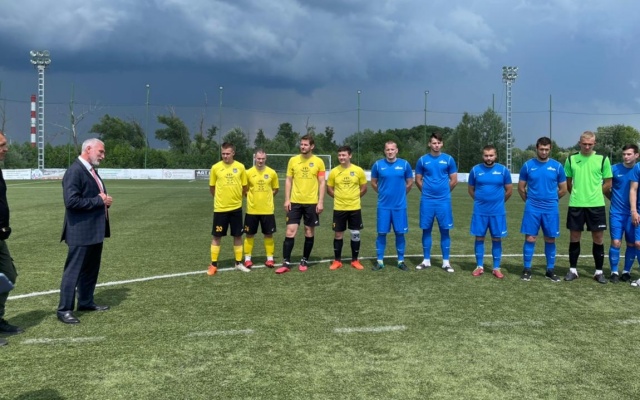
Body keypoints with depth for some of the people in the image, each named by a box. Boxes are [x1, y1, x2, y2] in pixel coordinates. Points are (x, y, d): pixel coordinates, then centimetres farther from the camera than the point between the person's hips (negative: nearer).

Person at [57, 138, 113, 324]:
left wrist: (105, 200, 1)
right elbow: (71, 201, -26)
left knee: (91, 269, 17)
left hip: (95, 230, 10)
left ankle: (86, 302, 29)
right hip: (81, 231, -10)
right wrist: (99, 201, -20)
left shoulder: (91, 170, 13)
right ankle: (64, 309, 5)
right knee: (73, 270, -3)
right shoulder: (75, 171, -17)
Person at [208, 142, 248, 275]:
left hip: (236, 207, 1)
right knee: (216, 236, 3)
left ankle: (238, 263, 20)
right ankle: (213, 265, 13)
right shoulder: (216, 167, -4)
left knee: (238, 235, 8)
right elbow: (212, 187, 7)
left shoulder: (240, 167, -1)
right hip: (220, 208, -1)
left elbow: (244, 187, 9)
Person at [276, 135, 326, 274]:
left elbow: (322, 183, 0)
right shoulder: (293, 160, 3)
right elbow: (288, 181, 6)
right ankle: (286, 263, 1)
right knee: (290, 231, -4)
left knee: (309, 232, 7)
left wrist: (321, 202, -7)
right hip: (295, 202, 1)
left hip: (312, 203, 0)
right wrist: (287, 200, -2)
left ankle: (305, 261, 21)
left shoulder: (318, 161, -1)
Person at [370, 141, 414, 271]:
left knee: (400, 233, 5)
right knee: (381, 233, 3)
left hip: (400, 205, 0)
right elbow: (373, 183, 11)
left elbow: (410, 183, 11)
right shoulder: (378, 164, -2)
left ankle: (401, 260, 16)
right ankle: (380, 261, 12)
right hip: (383, 205, 0)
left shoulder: (404, 164, -1)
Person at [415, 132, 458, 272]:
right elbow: (418, 180, 9)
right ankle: (426, 260, 16)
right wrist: (427, 191, 8)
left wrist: (443, 191, 10)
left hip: (443, 200, 0)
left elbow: (454, 180, 6)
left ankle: (446, 262, 9)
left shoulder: (448, 159, 2)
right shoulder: (423, 160, 3)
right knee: (426, 230, 6)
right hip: (427, 200, 1)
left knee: (445, 230, 2)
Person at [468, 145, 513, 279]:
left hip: (497, 212, 0)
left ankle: (496, 268, 14)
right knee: (479, 238, 5)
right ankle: (479, 266, 15)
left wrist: (499, 201, 12)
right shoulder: (475, 170, 0)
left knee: (497, 239, 5)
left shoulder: (503, 170, -2)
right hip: (480, 211, 1)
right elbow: (471, 190, 11)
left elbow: (509, 190, 7)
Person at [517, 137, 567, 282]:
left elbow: (563, 189, 10)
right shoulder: (528, 165, 1)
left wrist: (551, 199, 13)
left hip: (551, 209, 1)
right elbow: (521, 188, 8)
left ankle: (550, 270, 18)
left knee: (550, 240, 7)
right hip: (532, 208, -1)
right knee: (530, 239, -1)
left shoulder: (557, 166, 2)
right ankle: (527, 269, 8)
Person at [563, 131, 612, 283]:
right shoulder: (571, 159, 3)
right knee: (574, 238, 7)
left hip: (596, 205, -1)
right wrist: (578, 193, 7)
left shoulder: (603, 159, 0)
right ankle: (573, 270, 18)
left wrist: (593, 193, 3)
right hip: (576, 204, 1)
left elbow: (608, 184, 4)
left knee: (598, 238, 4)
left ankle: (599, 272, 16)